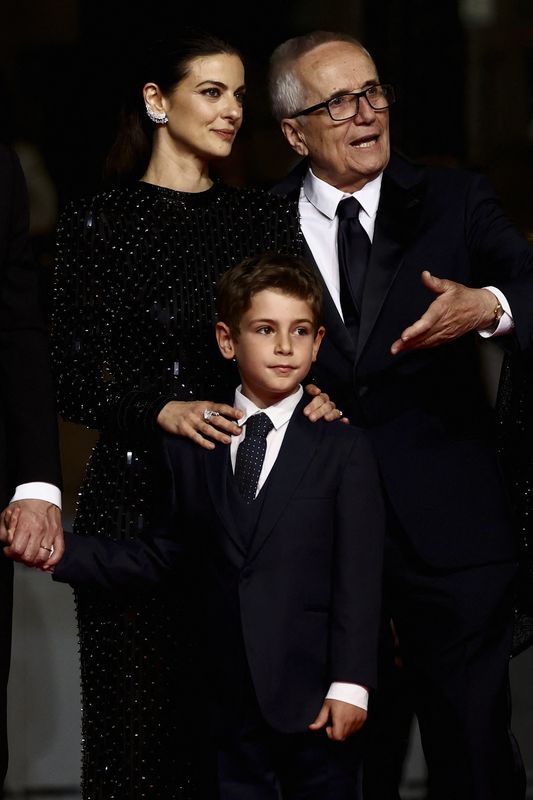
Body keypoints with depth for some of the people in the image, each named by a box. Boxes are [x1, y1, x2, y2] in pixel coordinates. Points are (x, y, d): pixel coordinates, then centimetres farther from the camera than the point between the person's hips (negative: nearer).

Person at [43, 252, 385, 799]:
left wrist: (350, 686, -12)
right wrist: (62, 552, -2)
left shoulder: (344, 450, -1)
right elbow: (162, 556, 9)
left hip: (314, 703, -2)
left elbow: (358, 575, -5)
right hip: (229, 702, 2)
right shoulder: (187, 446, 9)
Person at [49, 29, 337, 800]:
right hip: (138, 494, -3)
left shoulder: (266, 217, 11)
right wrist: (162, 411, -18)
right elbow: (71, 380, -3)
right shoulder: (100, 221, 0)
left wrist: (313, 395, -10)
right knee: (139, 719, -1)